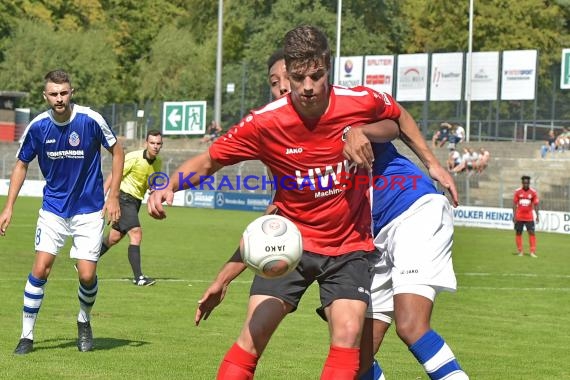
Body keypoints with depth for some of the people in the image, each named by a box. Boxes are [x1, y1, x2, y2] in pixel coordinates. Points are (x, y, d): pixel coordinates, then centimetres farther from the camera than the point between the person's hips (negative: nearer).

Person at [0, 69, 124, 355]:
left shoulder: (90, 120, -14)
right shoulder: (37, 127, -8)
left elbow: (117, 152, -1)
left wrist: (113, 197, -5)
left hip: (89, 210, -1)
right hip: (53, 209, 1)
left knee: (87, 275, -7)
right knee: (40, 269, -11)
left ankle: (84, 323, 24)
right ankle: (27, 335, 1)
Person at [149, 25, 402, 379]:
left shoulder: (363, 103, -15)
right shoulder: (265, 122, -18)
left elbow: (399, 121, 9)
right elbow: (208, 161, -6)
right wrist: (170, 186, -25)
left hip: (349, 244, 0)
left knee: (348, 334, -16)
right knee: (254, 334, -10)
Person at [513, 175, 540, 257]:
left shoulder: (533, 192, -2)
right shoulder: (517, 191, -1)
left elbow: (535, 205, 2)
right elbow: (514, 204, 2)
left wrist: (537, 216, -5)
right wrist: (514, 215, -4)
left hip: (529, 217, -1)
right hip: (519, 217, 1)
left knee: (532, 233, -8)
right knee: (518, 233, 4)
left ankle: (533, 252, -6)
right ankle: (520, 251, 14)